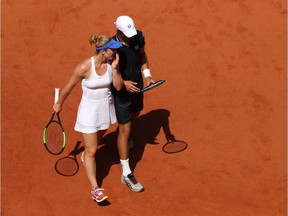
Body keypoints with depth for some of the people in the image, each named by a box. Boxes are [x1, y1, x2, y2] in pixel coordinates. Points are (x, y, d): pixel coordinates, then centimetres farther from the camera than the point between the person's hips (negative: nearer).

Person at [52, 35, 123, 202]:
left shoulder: (111, 63, -12)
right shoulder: (84, 67, -26)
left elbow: (119, 86, -8)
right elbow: (69, 87, -11)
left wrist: (114, 69, -22)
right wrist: (59, 104, 3)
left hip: (106, 107, 5)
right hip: (89, 110, -5)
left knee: (96, 140, 28)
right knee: (91, 151, -2)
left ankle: (87, 154, 60)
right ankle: (95, 189, 2)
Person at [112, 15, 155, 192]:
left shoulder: (139, 37, -13)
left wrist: (147, 75, -8)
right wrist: (123, 83, -29)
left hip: (137, 88, 6)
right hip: (121, 93, -6)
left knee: (135, 113, 32)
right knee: (126, 130, -3)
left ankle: (122, 131, 68)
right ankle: (126, 173, 5)